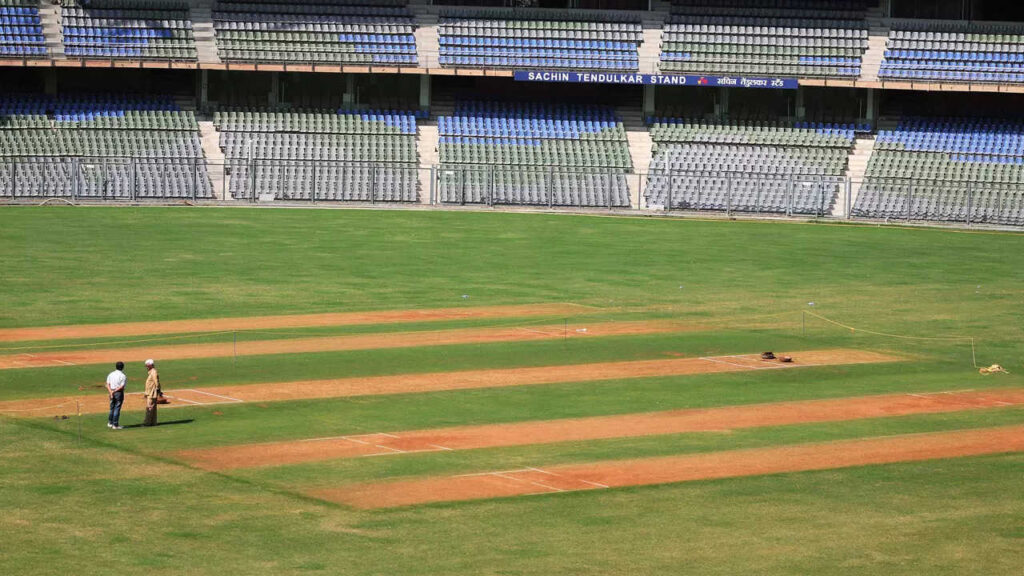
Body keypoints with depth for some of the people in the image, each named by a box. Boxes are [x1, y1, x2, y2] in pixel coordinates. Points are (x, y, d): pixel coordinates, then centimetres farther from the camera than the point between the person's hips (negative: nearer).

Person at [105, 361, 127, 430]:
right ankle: (115, 425, -1)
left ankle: (110, 423, 23)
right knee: (117, 409, -1)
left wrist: (111, 392, -11)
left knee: (112, 408, 18)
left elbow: (108, 384, -1)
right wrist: (114, 392, -13)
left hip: (111, 392, 5)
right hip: (119, 393, -5)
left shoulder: (110, 374, 7)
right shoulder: (123, 376, -10)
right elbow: (121, 387, -17)